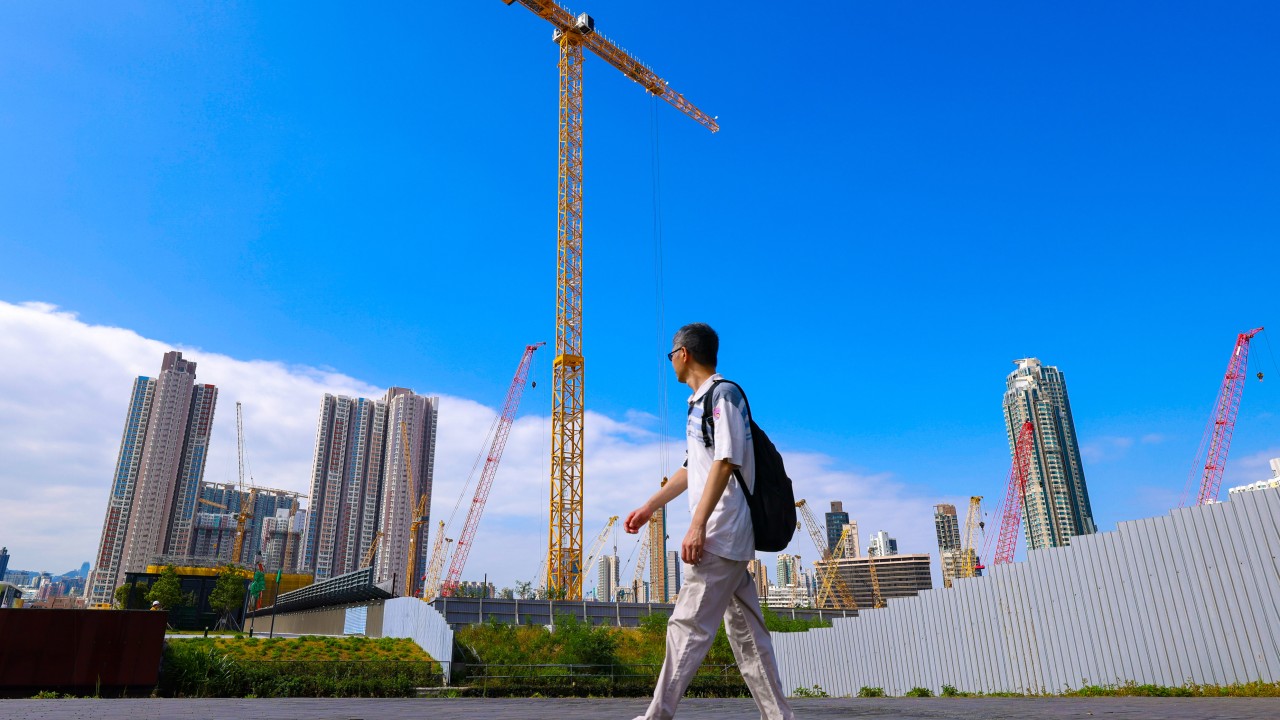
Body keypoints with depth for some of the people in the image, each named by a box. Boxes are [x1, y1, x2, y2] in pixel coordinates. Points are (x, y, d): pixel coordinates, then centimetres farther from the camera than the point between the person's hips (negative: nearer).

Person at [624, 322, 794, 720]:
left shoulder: (723, 393, -9)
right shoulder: (699, 402, 20)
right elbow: (691, 469, 26)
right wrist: (649, 507, 28)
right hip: (732, 538, 10)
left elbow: (725, 462, -19)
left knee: (688, 626, -7)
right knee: (747, 632, 10)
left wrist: (697, 525, -23)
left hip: (720, 535, -10)